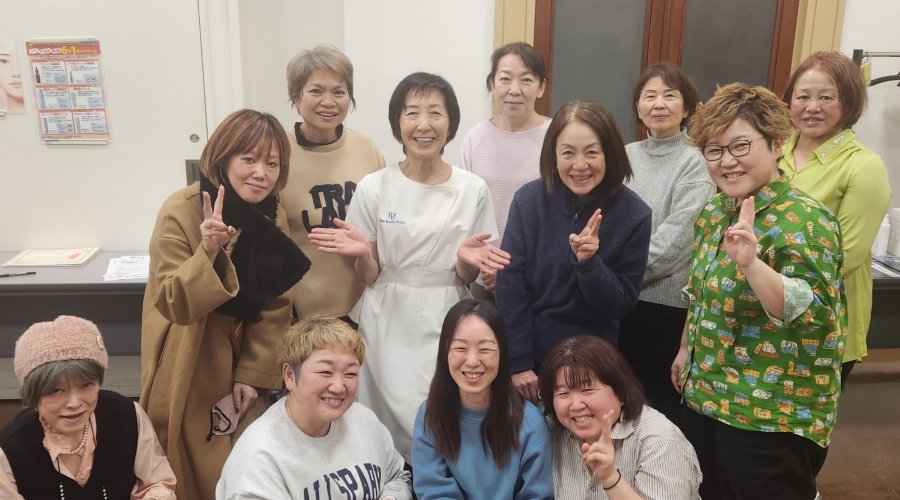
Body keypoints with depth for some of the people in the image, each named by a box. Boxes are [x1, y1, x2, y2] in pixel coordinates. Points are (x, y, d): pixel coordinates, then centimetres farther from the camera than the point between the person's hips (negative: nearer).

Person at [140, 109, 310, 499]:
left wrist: (254, 374, -6)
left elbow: (275, 306, -1)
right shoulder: (181, 211, -19)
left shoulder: (272, 217, -3)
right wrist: (208, 251, -37)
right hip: (190, 373, -4)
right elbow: (174, 304, -21)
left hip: (241, 367, 4)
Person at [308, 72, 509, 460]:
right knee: (389, 432, 4)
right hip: (389, 325, 0)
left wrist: (467, 260, -17)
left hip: (446, 325, 1)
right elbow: (369, 277, 2)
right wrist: (363, 254, -19)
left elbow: (467, 279, 5)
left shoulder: (472, 190, -1)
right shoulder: (374, 188, -3)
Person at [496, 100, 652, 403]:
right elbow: (510, 286, -10)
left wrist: (589, 261, -26)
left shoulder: (633, 214, -13)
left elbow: (620, 306, -9)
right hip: (528, 358, 1)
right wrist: (518, 363, -12)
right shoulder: (529, 200, -12)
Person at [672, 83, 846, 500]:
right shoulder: (713, 212, 5)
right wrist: (687, 350, 22)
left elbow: (809, 311, -30)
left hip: (774, 414, -7)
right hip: (703, 397, 7)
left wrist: (750, 263, -44)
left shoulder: (805, 220, -18)